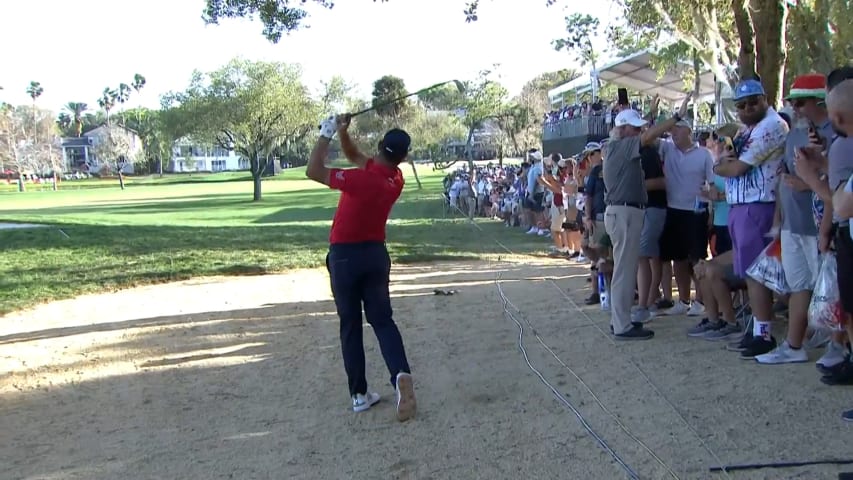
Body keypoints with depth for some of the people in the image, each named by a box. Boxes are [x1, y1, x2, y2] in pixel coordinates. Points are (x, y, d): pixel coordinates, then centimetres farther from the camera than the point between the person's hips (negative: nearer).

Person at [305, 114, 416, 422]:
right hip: (376, 254, 4)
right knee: (383, 320, 8)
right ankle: (401, 374, -17)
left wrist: (327, 134, -10)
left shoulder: (362, 179, -23)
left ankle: (360, 394, 9)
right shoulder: (396, 179, -2)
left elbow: (313, 171, -17)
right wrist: (343, 133, -1)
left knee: (350, 325, 6)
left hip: (344, 256, -4)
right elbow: (355, 157, 12)